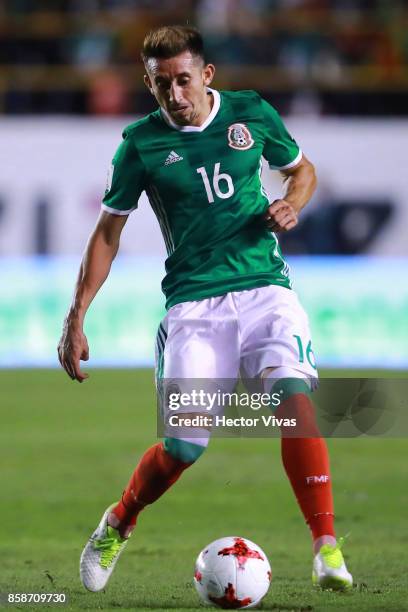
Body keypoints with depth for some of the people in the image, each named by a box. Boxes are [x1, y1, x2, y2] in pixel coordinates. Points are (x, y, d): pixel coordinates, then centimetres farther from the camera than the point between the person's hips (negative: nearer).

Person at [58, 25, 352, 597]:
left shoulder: (252, 114, 4)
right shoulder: (141, 143, 0)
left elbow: (302, 169, 21)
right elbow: (108, 232, 9)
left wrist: (292, 203, -2)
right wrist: (77, 316, 4)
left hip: (264, 287, 1)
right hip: (193, 303, -1)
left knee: (294, 393, -25)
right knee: (185, 444, -10)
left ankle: (327, 549, -22)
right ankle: (118, 525, 21)